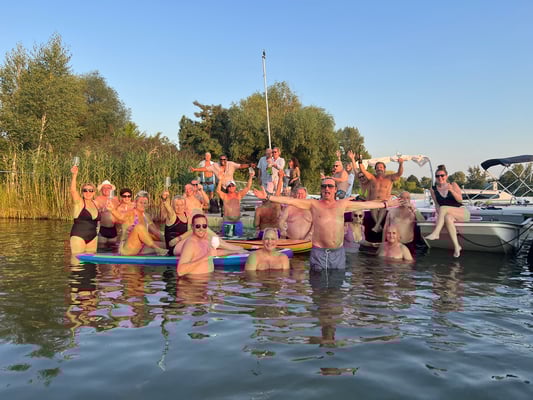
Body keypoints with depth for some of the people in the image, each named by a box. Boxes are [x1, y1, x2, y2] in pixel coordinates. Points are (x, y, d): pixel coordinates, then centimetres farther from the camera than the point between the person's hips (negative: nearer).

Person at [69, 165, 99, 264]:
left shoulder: (95, 204, 11)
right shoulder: (79, 202, -5)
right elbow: (73, 190, -24)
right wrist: (74, 175, -35)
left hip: (93, 237, 6)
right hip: (78, 236, -6)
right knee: (77, 260, -7)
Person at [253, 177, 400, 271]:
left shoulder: (342, 204, 10)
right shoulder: (314, 204, 3)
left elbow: (365, 204, 15)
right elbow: (290, 201, -3)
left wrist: (386, 204, 16)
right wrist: (267, 197, -10)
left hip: (338, 252, 3)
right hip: (319, 252, -2)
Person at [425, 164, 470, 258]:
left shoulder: (453, 185, 2)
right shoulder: (433, 189, 8)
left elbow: (460, 200, -9)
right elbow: (436, 204, 7)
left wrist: (451, 190, -25)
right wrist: (440, 215, -12)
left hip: (462, 213, -2)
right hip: (448, 214, 2)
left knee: (443, 208, -31)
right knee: (448, 218, -37)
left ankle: (436, 233, -37)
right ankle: (456, 247, -36)